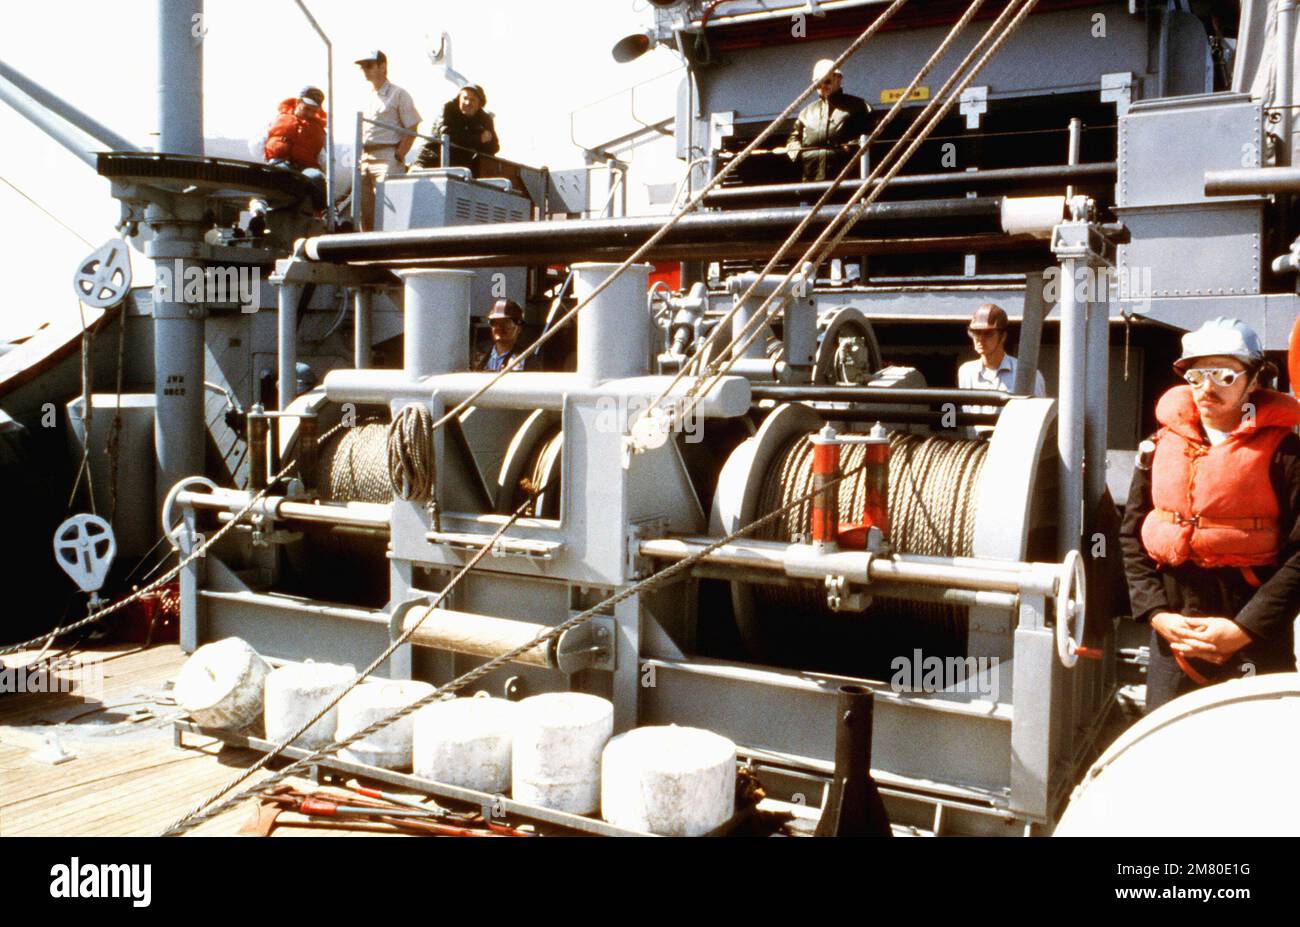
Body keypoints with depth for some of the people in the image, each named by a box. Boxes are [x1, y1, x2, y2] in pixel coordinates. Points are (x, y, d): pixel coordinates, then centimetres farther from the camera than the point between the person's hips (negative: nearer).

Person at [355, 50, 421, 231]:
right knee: (364, 206, 7)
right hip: (365, 159, 7)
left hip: (387, 158, -7)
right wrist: (360, 157, 12)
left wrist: (398, 156, -13)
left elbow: (411, 130, -7)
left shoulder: (398, 94, -2)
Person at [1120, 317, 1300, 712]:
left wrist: (1245, 628, -14)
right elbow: (1131, 538, 8)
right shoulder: (1161, 446, 7)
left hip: (1255, 637, -3)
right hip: (1171, 631, 3)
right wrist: (1157, 614, -4)